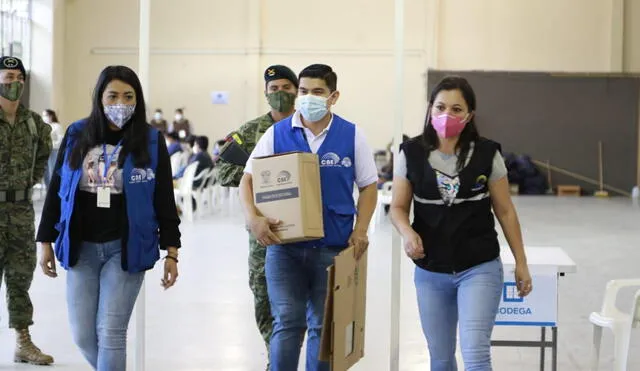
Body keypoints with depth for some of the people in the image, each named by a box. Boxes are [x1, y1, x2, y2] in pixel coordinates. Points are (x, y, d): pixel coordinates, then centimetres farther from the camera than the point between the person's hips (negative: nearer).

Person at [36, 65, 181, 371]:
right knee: (83, 336, 5)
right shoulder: (76, 136, 3)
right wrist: (46, 242, 8)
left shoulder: (151, 141, -2)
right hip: (81, 248, 3)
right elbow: (56, 191, 9)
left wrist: (171, 253, -3)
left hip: (126, 249, -2)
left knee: (110, 333, -6)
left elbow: (165, 201, 1)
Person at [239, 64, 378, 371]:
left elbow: (368, 186, 8)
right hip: (284, 245, 0)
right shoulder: (276, 133, 2)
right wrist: (253, 218, -15)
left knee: (324, 326, 9)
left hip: (333, 248, 1)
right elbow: (248, 180, 3)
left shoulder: (352, 136, 2)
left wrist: (360, 231, -6)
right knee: (287, 323, -4)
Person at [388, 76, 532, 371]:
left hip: (480, 269, -2)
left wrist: (521, 262, 4)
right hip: (430, 272, 2)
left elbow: (505, 211, 3)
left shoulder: (487, 154, -5)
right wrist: (407, 233, -20)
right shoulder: (411, 154, -3)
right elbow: (398, 207, 2)